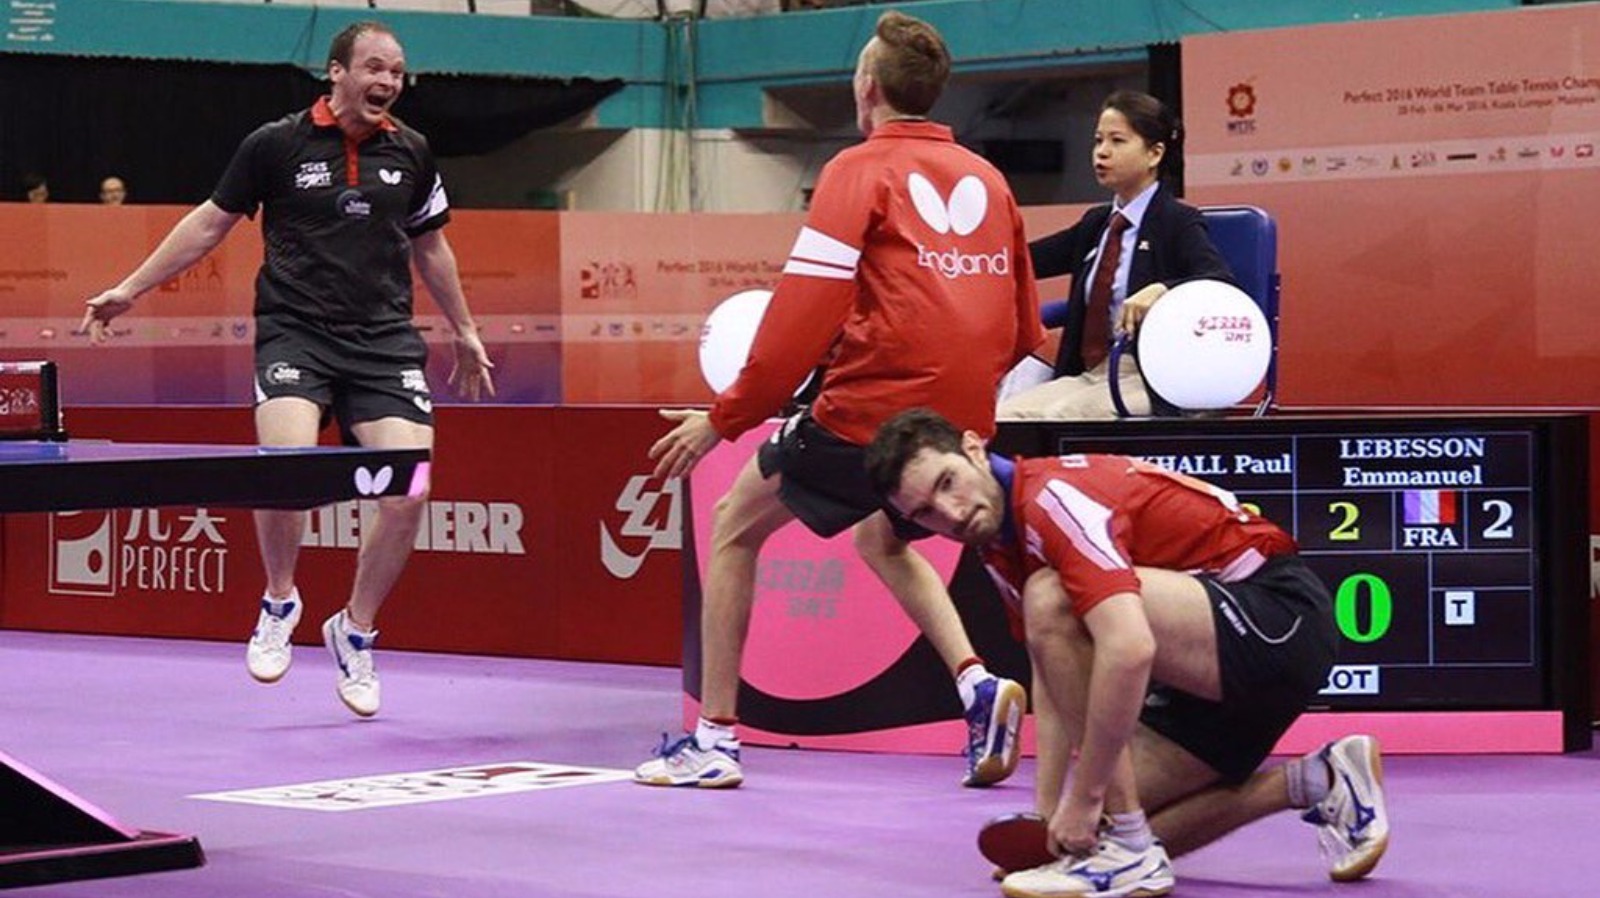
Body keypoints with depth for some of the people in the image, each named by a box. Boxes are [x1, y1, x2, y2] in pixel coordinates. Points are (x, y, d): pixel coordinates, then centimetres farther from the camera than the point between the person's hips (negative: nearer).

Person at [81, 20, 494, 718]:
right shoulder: (277, 144, -1)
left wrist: (464, 332, 30)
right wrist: (131, 288, 12)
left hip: (385, 341, 3)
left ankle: (355, 632, 13)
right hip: (294, 332, -3)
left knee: (408, 494, -11)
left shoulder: (410, 153, 8)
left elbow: (429, 245, 24)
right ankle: (279, 602, 2)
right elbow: (212, 221, 11)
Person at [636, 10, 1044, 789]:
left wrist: (725, 418, -7)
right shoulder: (986, 179, 10)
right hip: (962, 422, 6)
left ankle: (714, 739, 12)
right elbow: (1024, 328, 14)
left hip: (867, 411, -6)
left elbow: (804, 311, -13)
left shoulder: (860, 170, -6)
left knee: (735, 526, 15)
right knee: (884, 542, 33)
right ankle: (977, 683, 9)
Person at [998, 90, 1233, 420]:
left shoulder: (1178, 223, -1)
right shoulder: (1095, 223, 21)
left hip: (1149, 383, -6)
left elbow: (1224, 283, -18)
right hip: (1088, 376, 6)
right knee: (1000, 417, -20)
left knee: (1055, 416, -32)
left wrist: (1160, 290, -35)